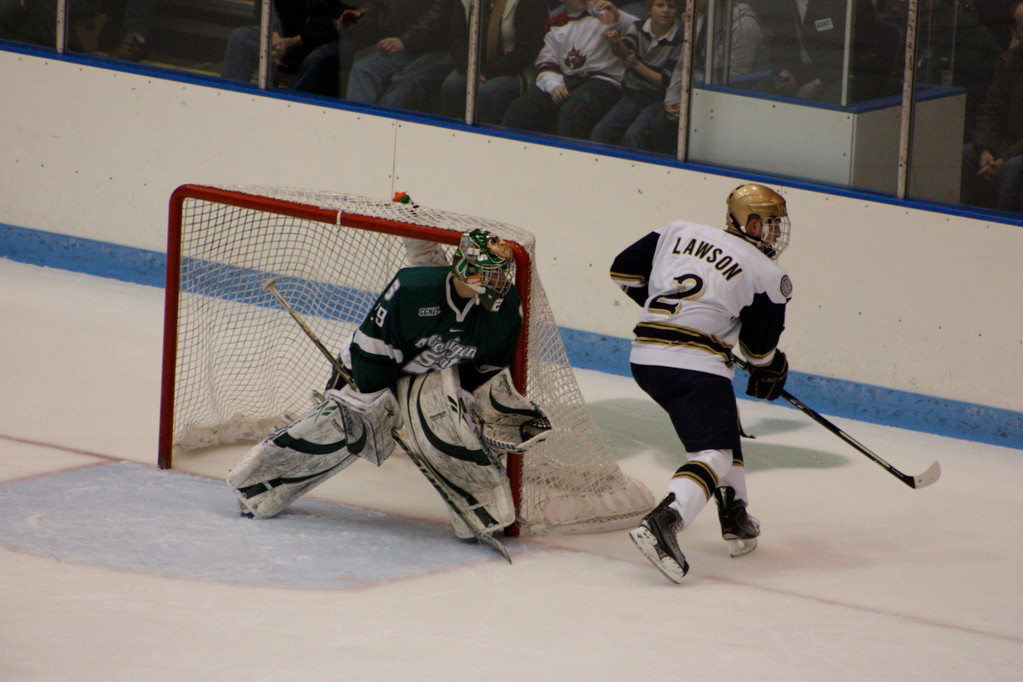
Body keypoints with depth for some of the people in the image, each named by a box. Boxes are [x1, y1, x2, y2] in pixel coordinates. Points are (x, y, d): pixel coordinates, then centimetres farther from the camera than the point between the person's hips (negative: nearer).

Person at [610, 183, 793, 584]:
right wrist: (772, 371, 28)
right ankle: (662, 522, -33)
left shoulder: (679, 233, 15)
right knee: (714, 453, -9)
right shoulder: (768, 276, 2)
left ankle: (735, 520, 29)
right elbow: (760, 346, 6)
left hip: (644, 356, 7)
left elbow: (625, 270, 17)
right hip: (694, 365, -7)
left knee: (721, 424, 27)